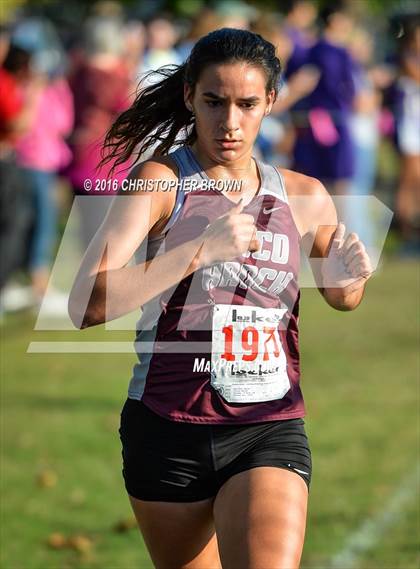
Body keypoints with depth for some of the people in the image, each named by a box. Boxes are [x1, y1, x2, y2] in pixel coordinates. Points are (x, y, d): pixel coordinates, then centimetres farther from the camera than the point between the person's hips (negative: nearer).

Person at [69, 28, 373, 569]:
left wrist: (349, 277, 2)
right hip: (168, 428, -1)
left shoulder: (305, 197, 6)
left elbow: (343, 298, 27)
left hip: (271, 429, 1)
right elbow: (86, 305, -20)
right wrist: (202, 249, -27)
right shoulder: (160, 181, -5)